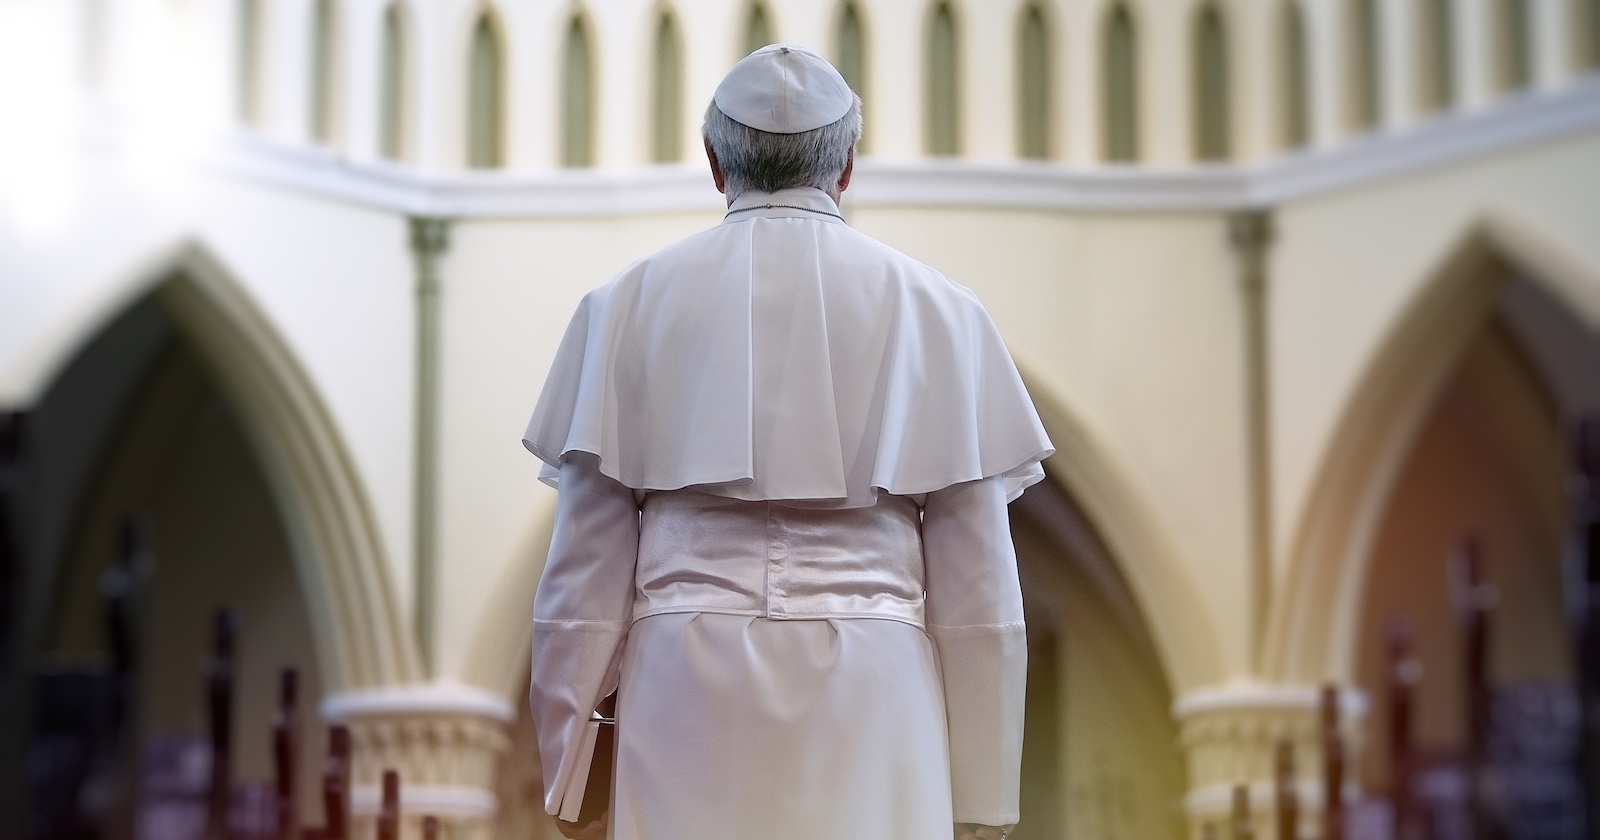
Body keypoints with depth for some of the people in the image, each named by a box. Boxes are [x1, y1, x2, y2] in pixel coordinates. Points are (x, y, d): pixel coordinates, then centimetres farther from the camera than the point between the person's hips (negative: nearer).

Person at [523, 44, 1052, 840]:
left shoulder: (629, 305, 7)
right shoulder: (935, 309, 7)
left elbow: (586, 564, 5)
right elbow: (978, 579, 4)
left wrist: (568, 774, 10)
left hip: (692, 696, 1)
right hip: (868, 696, 0)